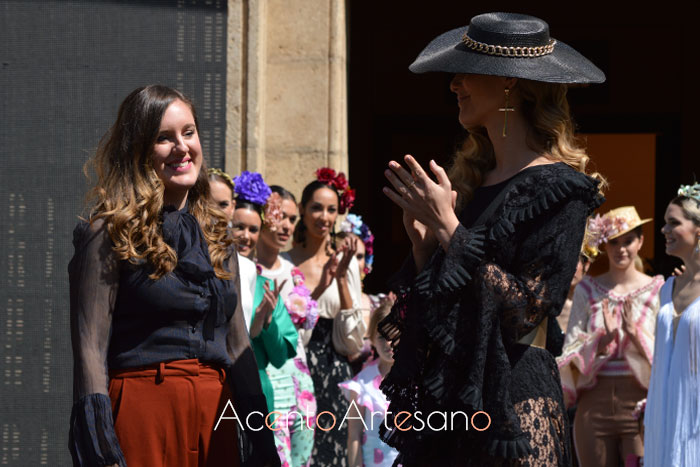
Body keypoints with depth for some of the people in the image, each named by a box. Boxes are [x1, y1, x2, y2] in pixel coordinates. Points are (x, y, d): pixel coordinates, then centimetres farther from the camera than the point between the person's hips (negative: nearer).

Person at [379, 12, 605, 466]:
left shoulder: (557, 189, -9)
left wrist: (448, 227, -15)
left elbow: (528, 311, -18)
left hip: (510, 402, -7)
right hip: (445, 396, 7)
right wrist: (422, 239, -1)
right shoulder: (474, 177, 14)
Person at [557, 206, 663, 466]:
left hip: (639, 403, -2)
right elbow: (570, 352, 5)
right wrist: (603, 339, -14)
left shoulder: (657, 291, 5)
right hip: (595, 404, 2)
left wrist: (634, 333, -16)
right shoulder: (587, 290, 10)